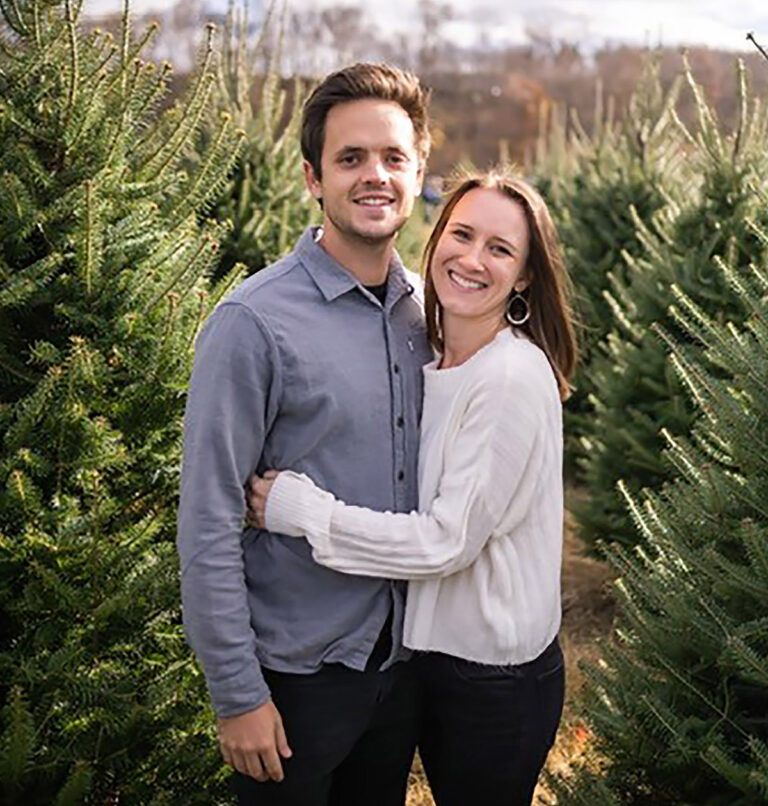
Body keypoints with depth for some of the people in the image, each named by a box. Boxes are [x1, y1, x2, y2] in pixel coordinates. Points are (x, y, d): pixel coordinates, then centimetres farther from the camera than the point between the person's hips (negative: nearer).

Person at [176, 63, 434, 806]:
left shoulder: (424, 307, 2)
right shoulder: (253, 324, -18)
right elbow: (208, 525, -17)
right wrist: (237, 693, -16)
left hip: (400, 659, 6)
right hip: (295, 674, -6)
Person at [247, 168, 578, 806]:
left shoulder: (515, 378, -22)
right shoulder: (438, 368, 4)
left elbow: (447, 539, -23)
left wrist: (296, 506, -21)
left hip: (496, 680, -8)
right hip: (435, 649, 8)